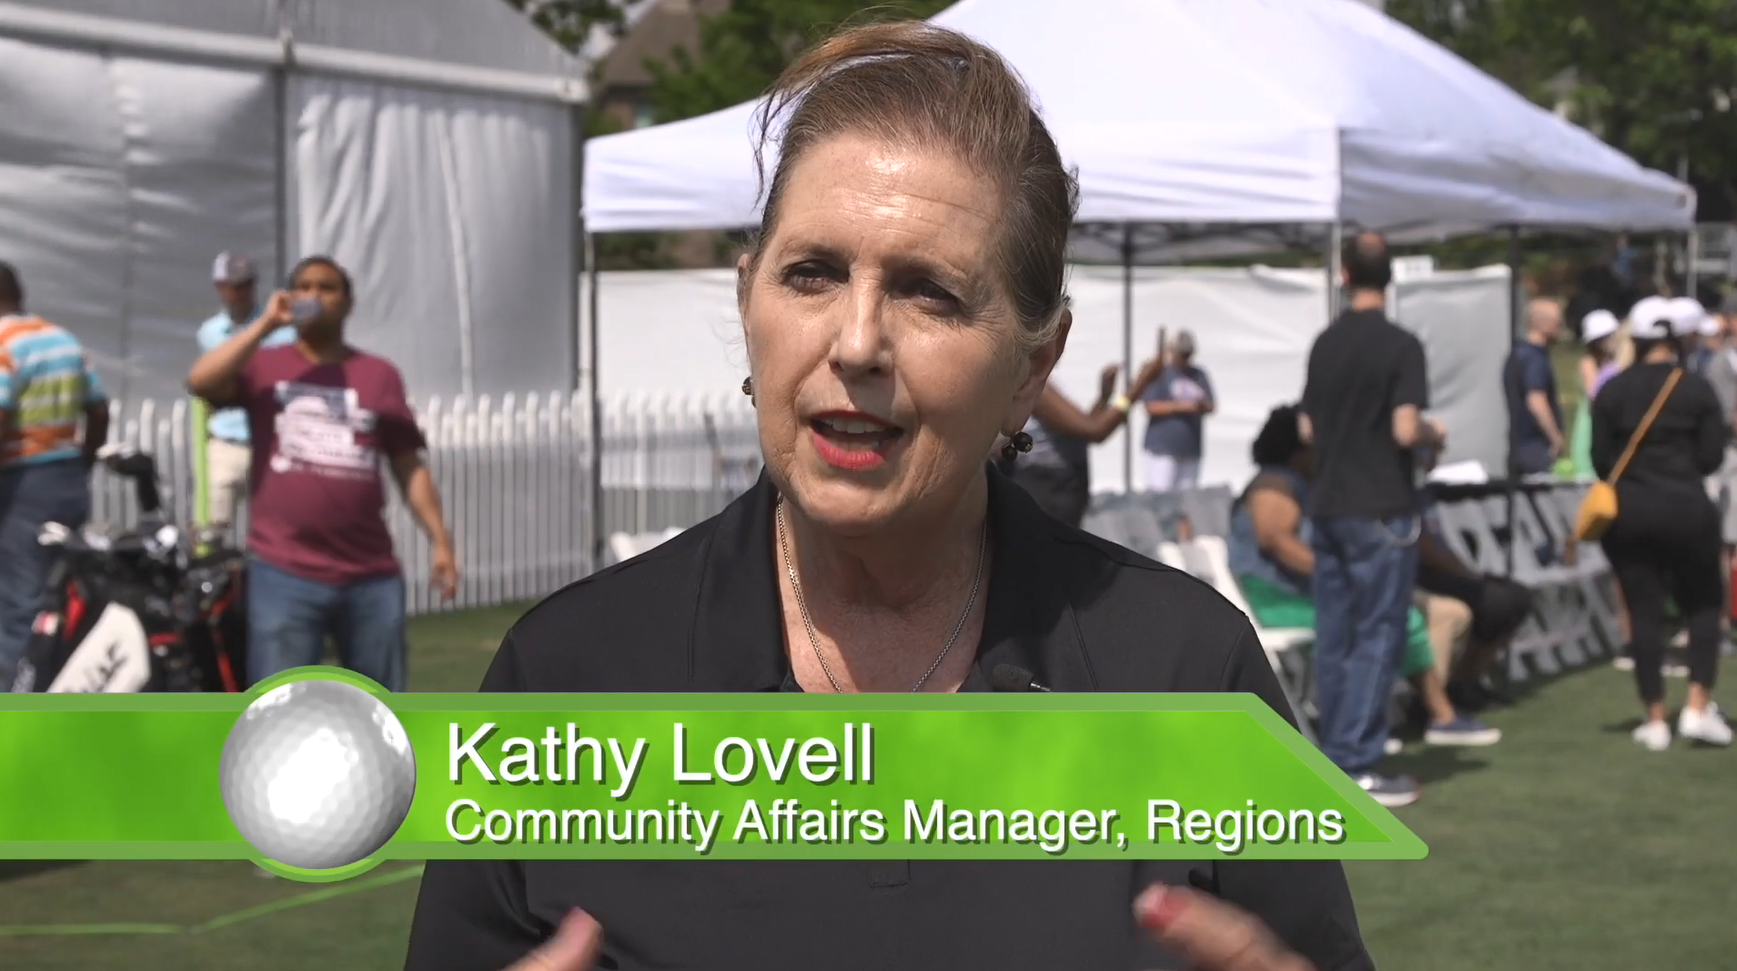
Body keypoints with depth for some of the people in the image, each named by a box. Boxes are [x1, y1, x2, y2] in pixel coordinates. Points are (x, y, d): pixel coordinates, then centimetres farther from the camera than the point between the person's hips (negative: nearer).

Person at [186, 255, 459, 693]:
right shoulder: (263, 366, 6)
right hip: (284, 573, -2)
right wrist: (266, 323, -10)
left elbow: (409, 465, 9)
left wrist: (440, 540, 1)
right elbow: (201, 381, -13)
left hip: (371, 574, 2)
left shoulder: (380, 375, 9)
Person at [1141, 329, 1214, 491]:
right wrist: (1180, 406, -22)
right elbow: (1151, 407, -11)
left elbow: (1211, 406, 14)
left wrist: (1203, 405, -11)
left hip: (1191, 450, 6)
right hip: (1162, 448, -6)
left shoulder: (1199, 376, 16)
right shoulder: (1160, 373, -2)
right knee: (1160, 496, -15)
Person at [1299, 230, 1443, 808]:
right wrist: (1435, 436, 3)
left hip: (1327, 506, 6)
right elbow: (1406, 429, -18)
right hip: (1380, 510, -6)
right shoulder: (1400, 346, -11)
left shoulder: (1325, 344, 8)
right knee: (1377, 638, -4)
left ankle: (1336, 757, 13)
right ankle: (1358, 767, -7)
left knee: (1334, 639, 9)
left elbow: (1308, 430, 12)